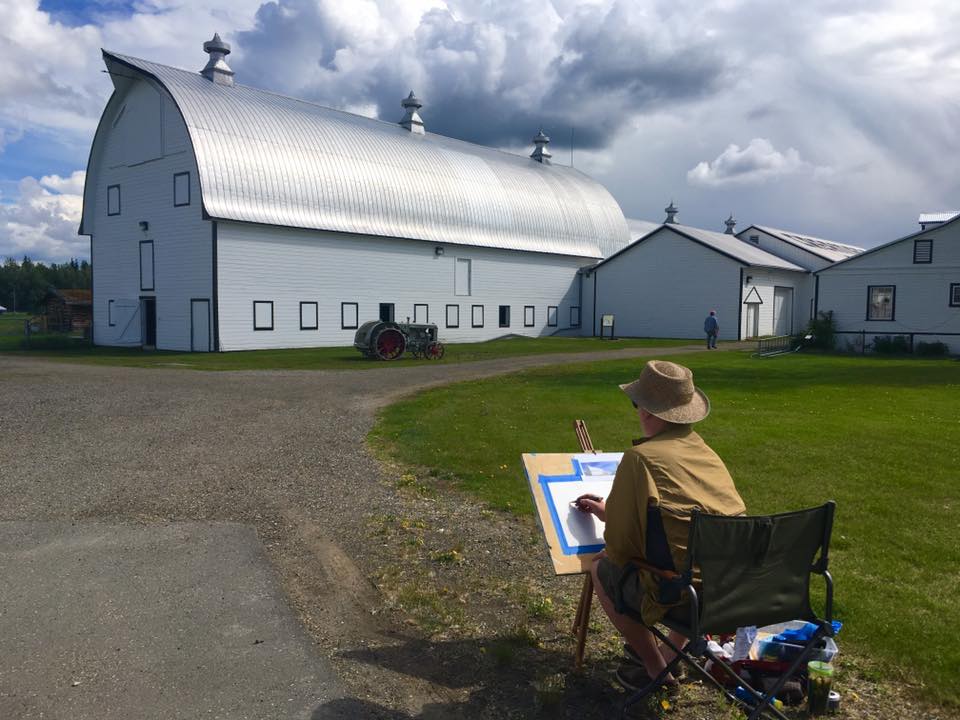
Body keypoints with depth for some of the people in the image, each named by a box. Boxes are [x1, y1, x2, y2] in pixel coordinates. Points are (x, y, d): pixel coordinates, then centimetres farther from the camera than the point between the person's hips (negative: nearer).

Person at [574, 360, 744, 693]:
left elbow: (618, 547, -10)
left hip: (687, 597, -7)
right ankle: (671, 652, 34)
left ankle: (656, 668, 23)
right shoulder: (706, 452, 7)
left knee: (601, 568, 15)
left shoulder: (641, 457, -14)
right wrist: (609, 511, 31)